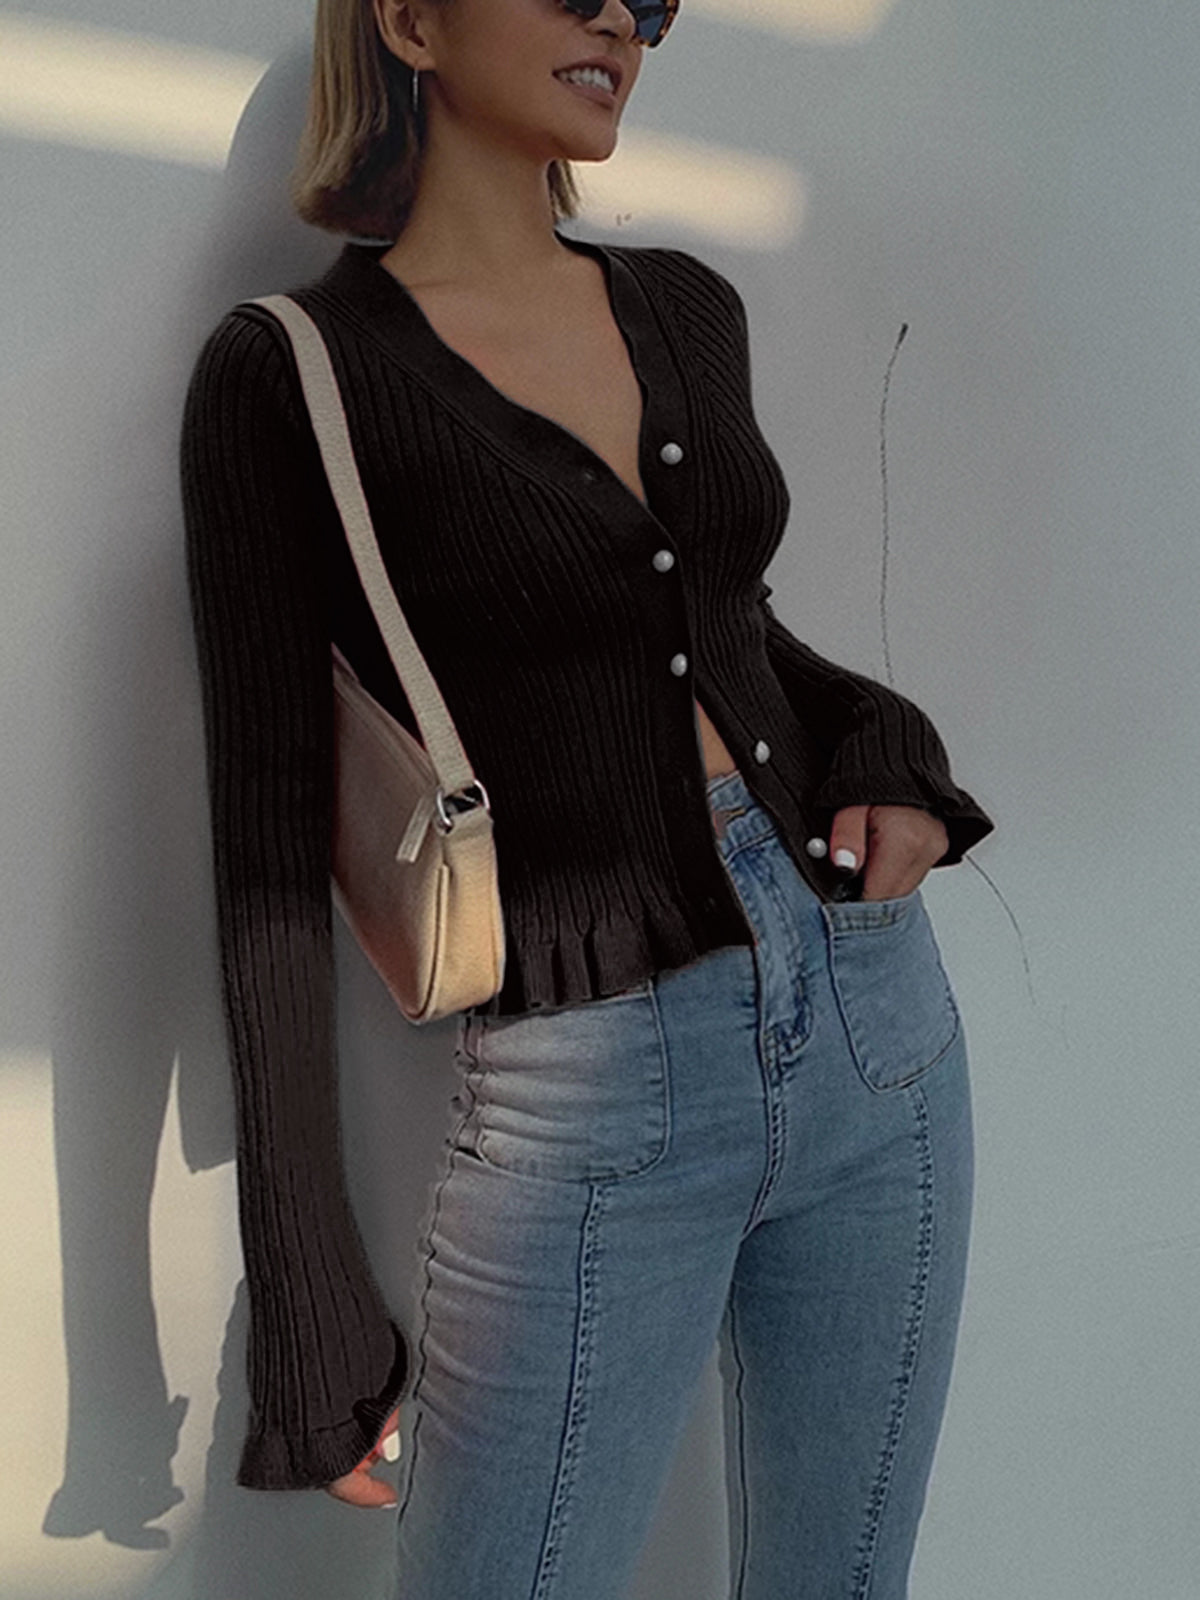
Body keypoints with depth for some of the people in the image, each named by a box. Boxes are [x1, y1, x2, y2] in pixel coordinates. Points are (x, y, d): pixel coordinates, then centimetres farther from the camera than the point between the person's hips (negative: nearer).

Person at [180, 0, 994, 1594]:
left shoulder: (691, 308, 8)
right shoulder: (287, 374, -8)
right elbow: (268, 846, -9)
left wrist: (884, 748, 1)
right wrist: (311, 1304, -9)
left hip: (881, 1024, 6)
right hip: (591, 1102, -5)